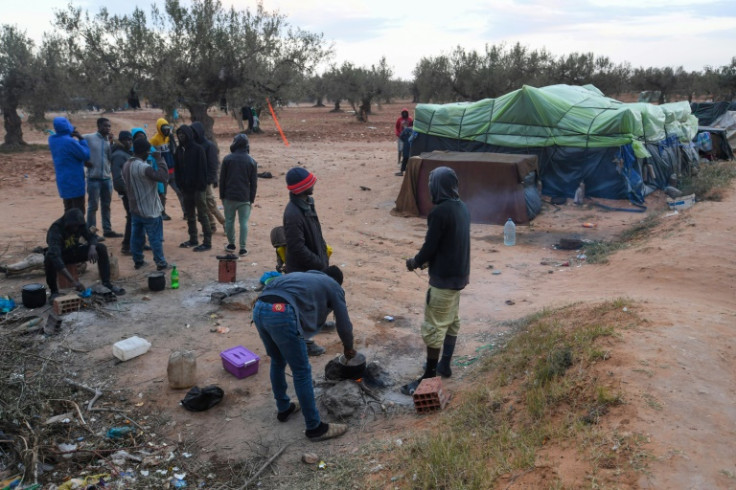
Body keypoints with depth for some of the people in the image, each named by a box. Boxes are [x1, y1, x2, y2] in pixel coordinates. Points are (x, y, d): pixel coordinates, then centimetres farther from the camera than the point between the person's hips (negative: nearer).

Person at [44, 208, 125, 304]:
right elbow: (55, 256, -44)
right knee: (49, 259, -40)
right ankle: (54, 292, -20)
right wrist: (73, 281, -53)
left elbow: (91, 236, -2)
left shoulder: (80, 224, -17)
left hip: (74, 251, 4)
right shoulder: (56, 229, -33)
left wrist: (92, 247, -30)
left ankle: (106, 284, -14)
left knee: (101, 248, -18)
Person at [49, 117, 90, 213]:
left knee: (68, 211, 15)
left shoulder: (52, 139, 3)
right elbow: (86, 155, -13)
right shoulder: (70, 142, -21)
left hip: (63, 180, 8)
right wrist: (81, 139, -5)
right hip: (75, 181, -8)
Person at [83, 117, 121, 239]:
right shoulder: (88, 138, -6)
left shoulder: (109, 140, 8)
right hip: (93, 178, -5)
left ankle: (107, 230, 24)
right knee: (93, 206, 0)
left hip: (107, 178, 5)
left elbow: (112, 158, -2)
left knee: (106, 205, 14)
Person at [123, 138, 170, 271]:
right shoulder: (144, 167, -23)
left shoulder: (126, 165, 5)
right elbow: (163, 176, -29)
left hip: (135, 208, 8)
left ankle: (138, 261, 21)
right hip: (149, 210, -8)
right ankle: (161, 263, 7)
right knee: (155, 237, 1)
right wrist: (159, 159, -21)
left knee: (136, 236, 14)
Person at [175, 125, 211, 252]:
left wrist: (201, 184, -16)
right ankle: (193, 239, 26)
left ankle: (207, 242, 0)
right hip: (186, 187, 7)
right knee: (189, 215, 14)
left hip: (198, 187, -7)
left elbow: (202, 168, -13)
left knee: (202, 215, -4)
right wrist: (179, 183, 2)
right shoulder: (179, 150, 9)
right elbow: (177, 168, 11)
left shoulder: (198, 149, -10)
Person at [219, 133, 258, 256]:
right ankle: (242, 248, 0)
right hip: (245, 198, 0)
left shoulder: (227, 159, -2)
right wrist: (252, 199, 8)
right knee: (243, 222, 3)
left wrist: (222, 195, 10)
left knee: (229, 220, 13)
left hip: (229, 196, 0)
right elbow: (254, 183, 1)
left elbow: (222, 179, 2)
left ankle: (231, 244, 22)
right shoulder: (251, 162, -1)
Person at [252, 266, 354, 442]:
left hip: (259, 308, 8)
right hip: (281, 312, -7)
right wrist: (348, 348, 39)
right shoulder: (334, 287, 20)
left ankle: (283, 408, 45)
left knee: (277, 361, 28)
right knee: (301, 371, 5)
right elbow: (344, 325, 21)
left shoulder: (305, 276, 38)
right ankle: (315, 427, 16)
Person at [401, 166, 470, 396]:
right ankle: (445, 365, 32)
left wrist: (414, 262, 1)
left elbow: (430, 247, -19)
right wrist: (425, 260, 19)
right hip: (459, 274, 10)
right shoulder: (462, 208, 6)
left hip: (444, 278, -9)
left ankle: (429, 376, 7)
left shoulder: (440, 212, -23)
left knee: (434, 327, -1)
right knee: (452, 321, 19)